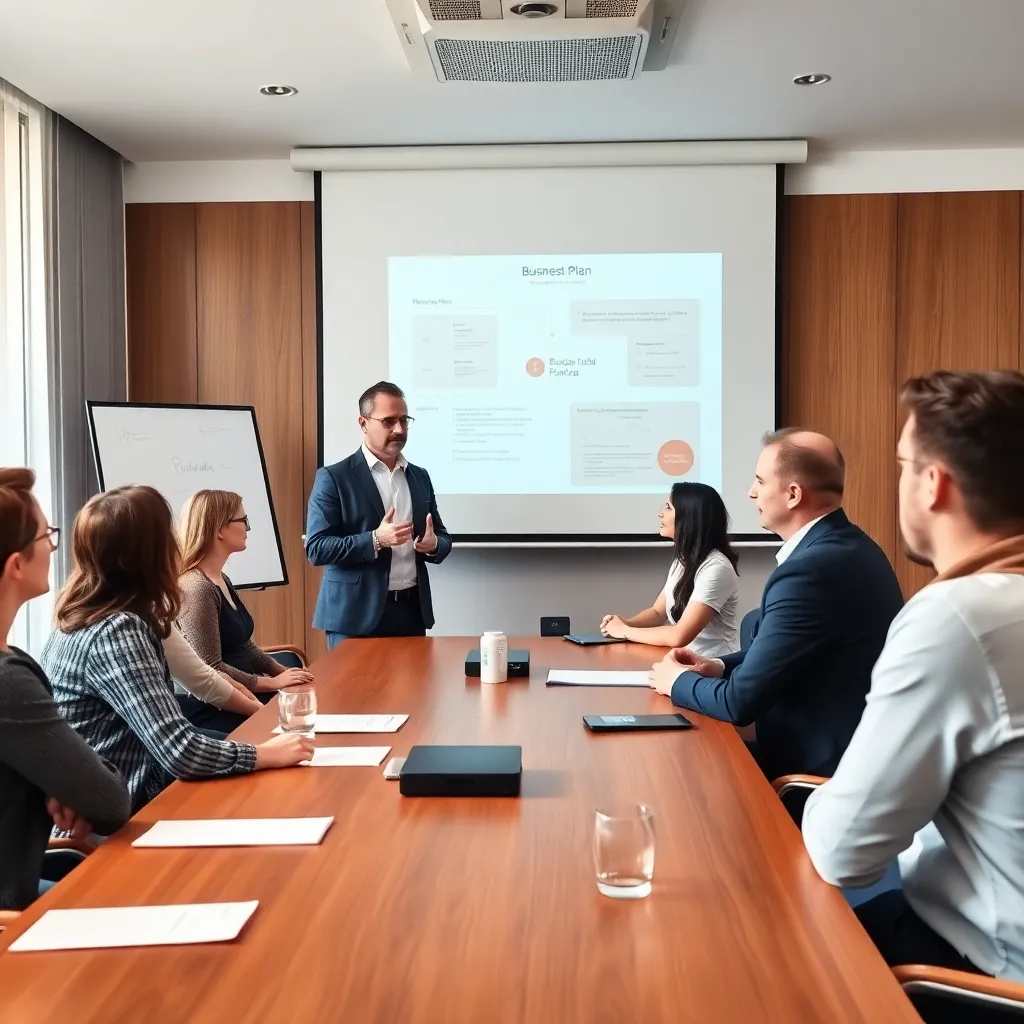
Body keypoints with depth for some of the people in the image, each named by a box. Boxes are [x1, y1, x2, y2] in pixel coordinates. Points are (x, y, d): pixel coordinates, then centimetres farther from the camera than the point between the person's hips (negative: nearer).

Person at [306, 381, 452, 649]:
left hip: (412, 611, 5)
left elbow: (443, 538, 17)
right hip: (357, 616, -5)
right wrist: (375, 540, -22)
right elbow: (316, 549, -10)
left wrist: (433, 544, -7)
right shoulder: (333, 477, -4)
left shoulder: (419, 476, 12)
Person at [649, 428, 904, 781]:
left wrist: (678, 680, -4)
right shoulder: (846, 545, 5)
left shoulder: (811, 568, -26)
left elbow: (741, 702, -22)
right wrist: (719, 666, 4)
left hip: (824, 769, -8)